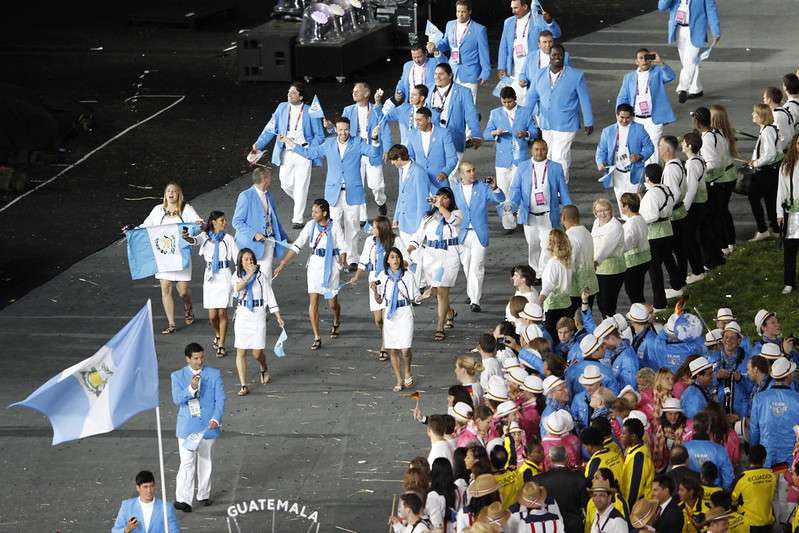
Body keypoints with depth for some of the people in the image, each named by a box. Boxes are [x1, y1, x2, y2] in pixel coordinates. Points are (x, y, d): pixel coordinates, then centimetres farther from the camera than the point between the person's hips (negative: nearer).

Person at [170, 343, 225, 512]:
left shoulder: (214, 374, 2)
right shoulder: (178, 376, 0)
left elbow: (220, 399, -2)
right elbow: (177, 399, -11)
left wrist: (216, 419, -17)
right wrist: (191, 389, -29)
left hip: (208, 426, 2)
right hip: (187, 427, -2)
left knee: (205, 461, 14)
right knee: (187, 463, -11)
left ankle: (203, 495, 29)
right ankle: (182, 499, -13)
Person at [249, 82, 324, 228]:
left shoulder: (310, 112, -4)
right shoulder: (282, 108, 5)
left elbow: (319, 136, 1)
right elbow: (270, 129, 6)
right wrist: (258, 145, -4)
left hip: (303, 153, -3)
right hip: (286, 153, 3)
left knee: (301, 187, -4)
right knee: (286, 184, 7)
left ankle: (298, 219, 3)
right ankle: (299, 201, 38)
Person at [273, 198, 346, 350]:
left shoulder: (334, 227, -8)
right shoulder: (311, 225, -2)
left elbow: (342, 248, -4)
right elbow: (297, 245, -3)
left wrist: (343, 261, -24)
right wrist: (283, 263, -9)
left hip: (330, 266, -2)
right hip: (314, 265, 2)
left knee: (332, 303, 8)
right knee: (313, 301, -8)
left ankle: (336, 322, 44)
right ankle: (317, 338, -3)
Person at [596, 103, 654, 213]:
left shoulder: (639, 129, 2)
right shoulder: (608, 131, 9)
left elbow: (649, 147, 1)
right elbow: (601, 150, 9)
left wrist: (640, 156, -19)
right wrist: (600, 163, -11)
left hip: (633, 172, -3)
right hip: (617, 174, 3)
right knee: (621, 202, 8)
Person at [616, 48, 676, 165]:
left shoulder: (657, 72, 2)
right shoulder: (629, 77, 11)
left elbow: (670, 76, -19)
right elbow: (622, 98, 11)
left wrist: (660, 62, -31)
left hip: (654, 119, -3)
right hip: (636, 120, 3)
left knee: (652, 149, -6)